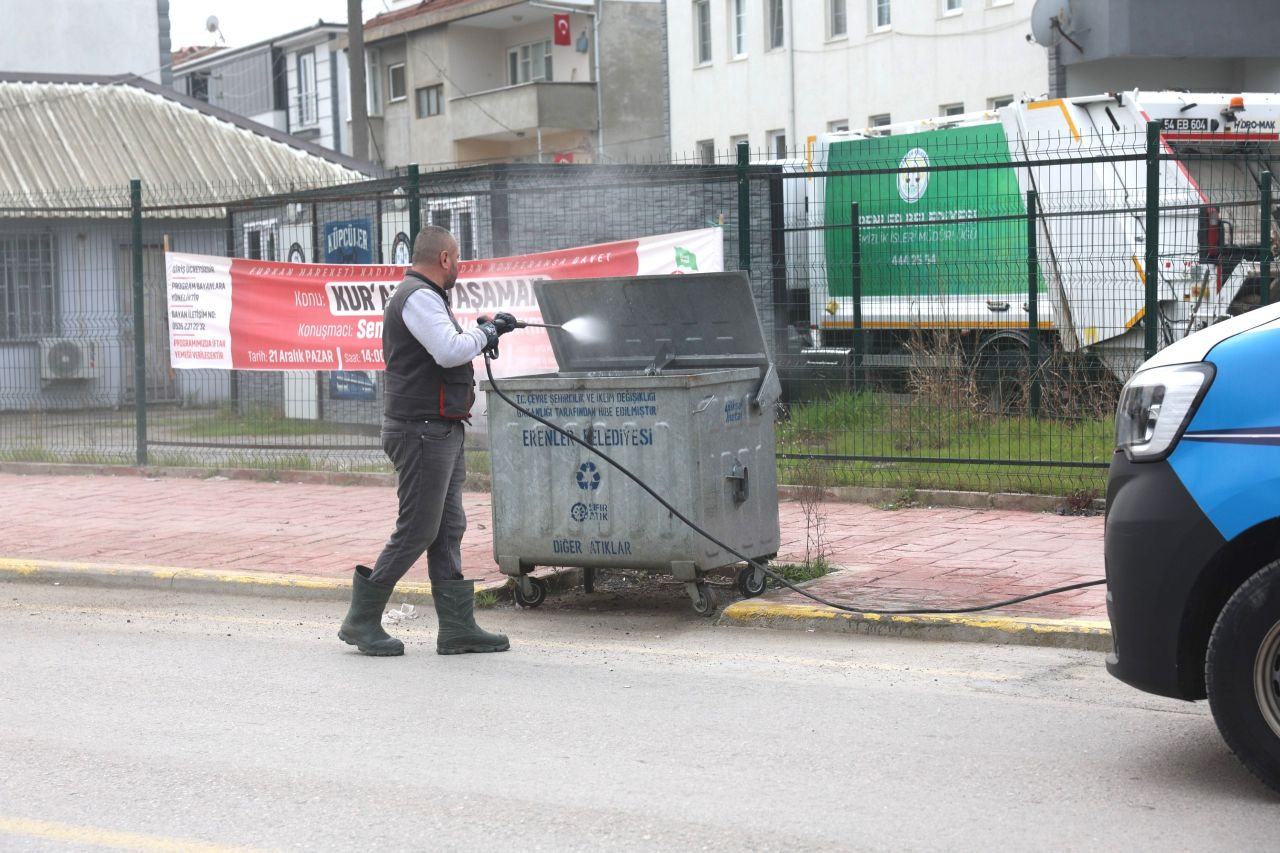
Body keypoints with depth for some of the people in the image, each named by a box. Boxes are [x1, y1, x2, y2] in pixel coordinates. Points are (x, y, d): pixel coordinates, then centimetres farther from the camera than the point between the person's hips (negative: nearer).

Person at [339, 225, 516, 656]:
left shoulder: (422, 296, 20)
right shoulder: (418, 297, -14)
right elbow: (449, 351, -26)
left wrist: (480, 334, 12)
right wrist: (485, 334, -11)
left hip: (442, 432, 11)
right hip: (422, 430, -11)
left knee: (448, 530, 9)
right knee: (416, 531, -6)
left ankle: (457, 626, 11)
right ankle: (361, 621, 2)